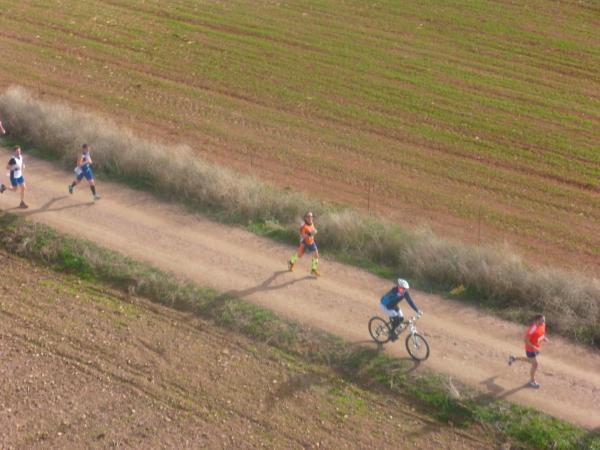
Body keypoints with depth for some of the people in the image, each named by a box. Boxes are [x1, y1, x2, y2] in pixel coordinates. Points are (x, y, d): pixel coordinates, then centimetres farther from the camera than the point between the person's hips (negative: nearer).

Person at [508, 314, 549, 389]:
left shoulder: (543, 325, -10)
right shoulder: (532, 329, -34)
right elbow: (526, 340, -26)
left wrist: (545, 338, -9)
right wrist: (534, 348, -31)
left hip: (537, 348, 8)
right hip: (530, 349, -8)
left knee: (532, 362, 27)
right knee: (535, 365, 4)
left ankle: (514, 358, 45)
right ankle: (532, 381, 29)